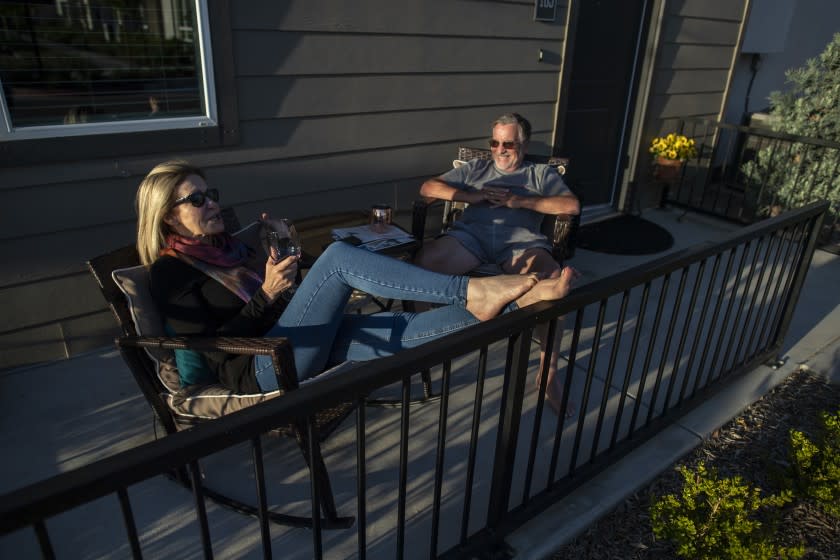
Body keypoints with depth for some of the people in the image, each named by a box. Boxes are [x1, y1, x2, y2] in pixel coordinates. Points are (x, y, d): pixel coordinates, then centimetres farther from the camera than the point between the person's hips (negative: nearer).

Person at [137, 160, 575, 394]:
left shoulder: (228, 245, 22)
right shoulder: (169, 273, -1)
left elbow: (288, 293, 23)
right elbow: (213, 347, -10)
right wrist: (266, 294, -17)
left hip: (296, 345, 8)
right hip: (264, 370, -7)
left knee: (406, 330, -13)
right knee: (339, 257, -25)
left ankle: (522, 300, -16)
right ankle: (470, 291, -27)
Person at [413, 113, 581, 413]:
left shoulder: (542, 173, 25)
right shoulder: (475, 168, 29)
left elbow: (572, 206, 7)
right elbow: (428, 188, 18)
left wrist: (519, 201, -2)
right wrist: (473, 196, 4)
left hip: (519, 237, -1)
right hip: (471, 232, 1)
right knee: (424, 262, -33)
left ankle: (548, 373, -19)